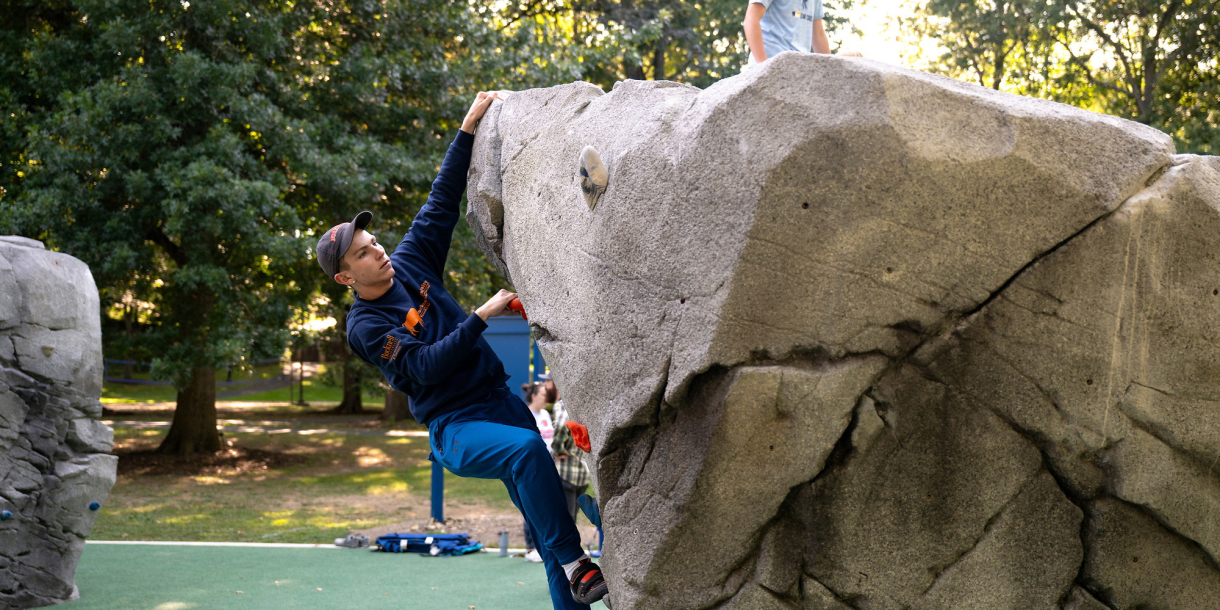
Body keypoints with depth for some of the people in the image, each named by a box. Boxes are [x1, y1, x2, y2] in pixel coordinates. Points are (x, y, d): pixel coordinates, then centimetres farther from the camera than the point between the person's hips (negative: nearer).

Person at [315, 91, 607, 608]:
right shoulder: (364, 328, -7)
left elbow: (441, 201, 8)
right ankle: (573, 563, -26)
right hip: (456, 429, -6)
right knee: (528, 446, -35)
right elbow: (426, 366, -17)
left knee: (548, 519, 1)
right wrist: (482, 316, -18)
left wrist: (468, 129, 0)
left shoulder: (409, 264, 8)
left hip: (500, 398, 6)